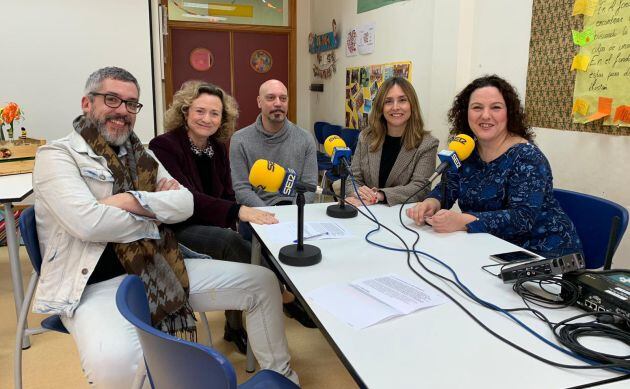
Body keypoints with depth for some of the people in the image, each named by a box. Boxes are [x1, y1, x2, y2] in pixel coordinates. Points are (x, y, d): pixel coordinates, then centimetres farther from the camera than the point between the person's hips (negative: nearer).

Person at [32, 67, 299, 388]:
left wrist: (132, 201, -13)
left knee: (262, 283, 1)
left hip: (161, 268, 6)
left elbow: (186, 204, 2)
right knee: (114, 362, -41)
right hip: (97, 284, -6)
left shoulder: (141, 155, 16)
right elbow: (88, 222, -19)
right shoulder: (56, 155, -3)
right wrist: (153, 218, -5)